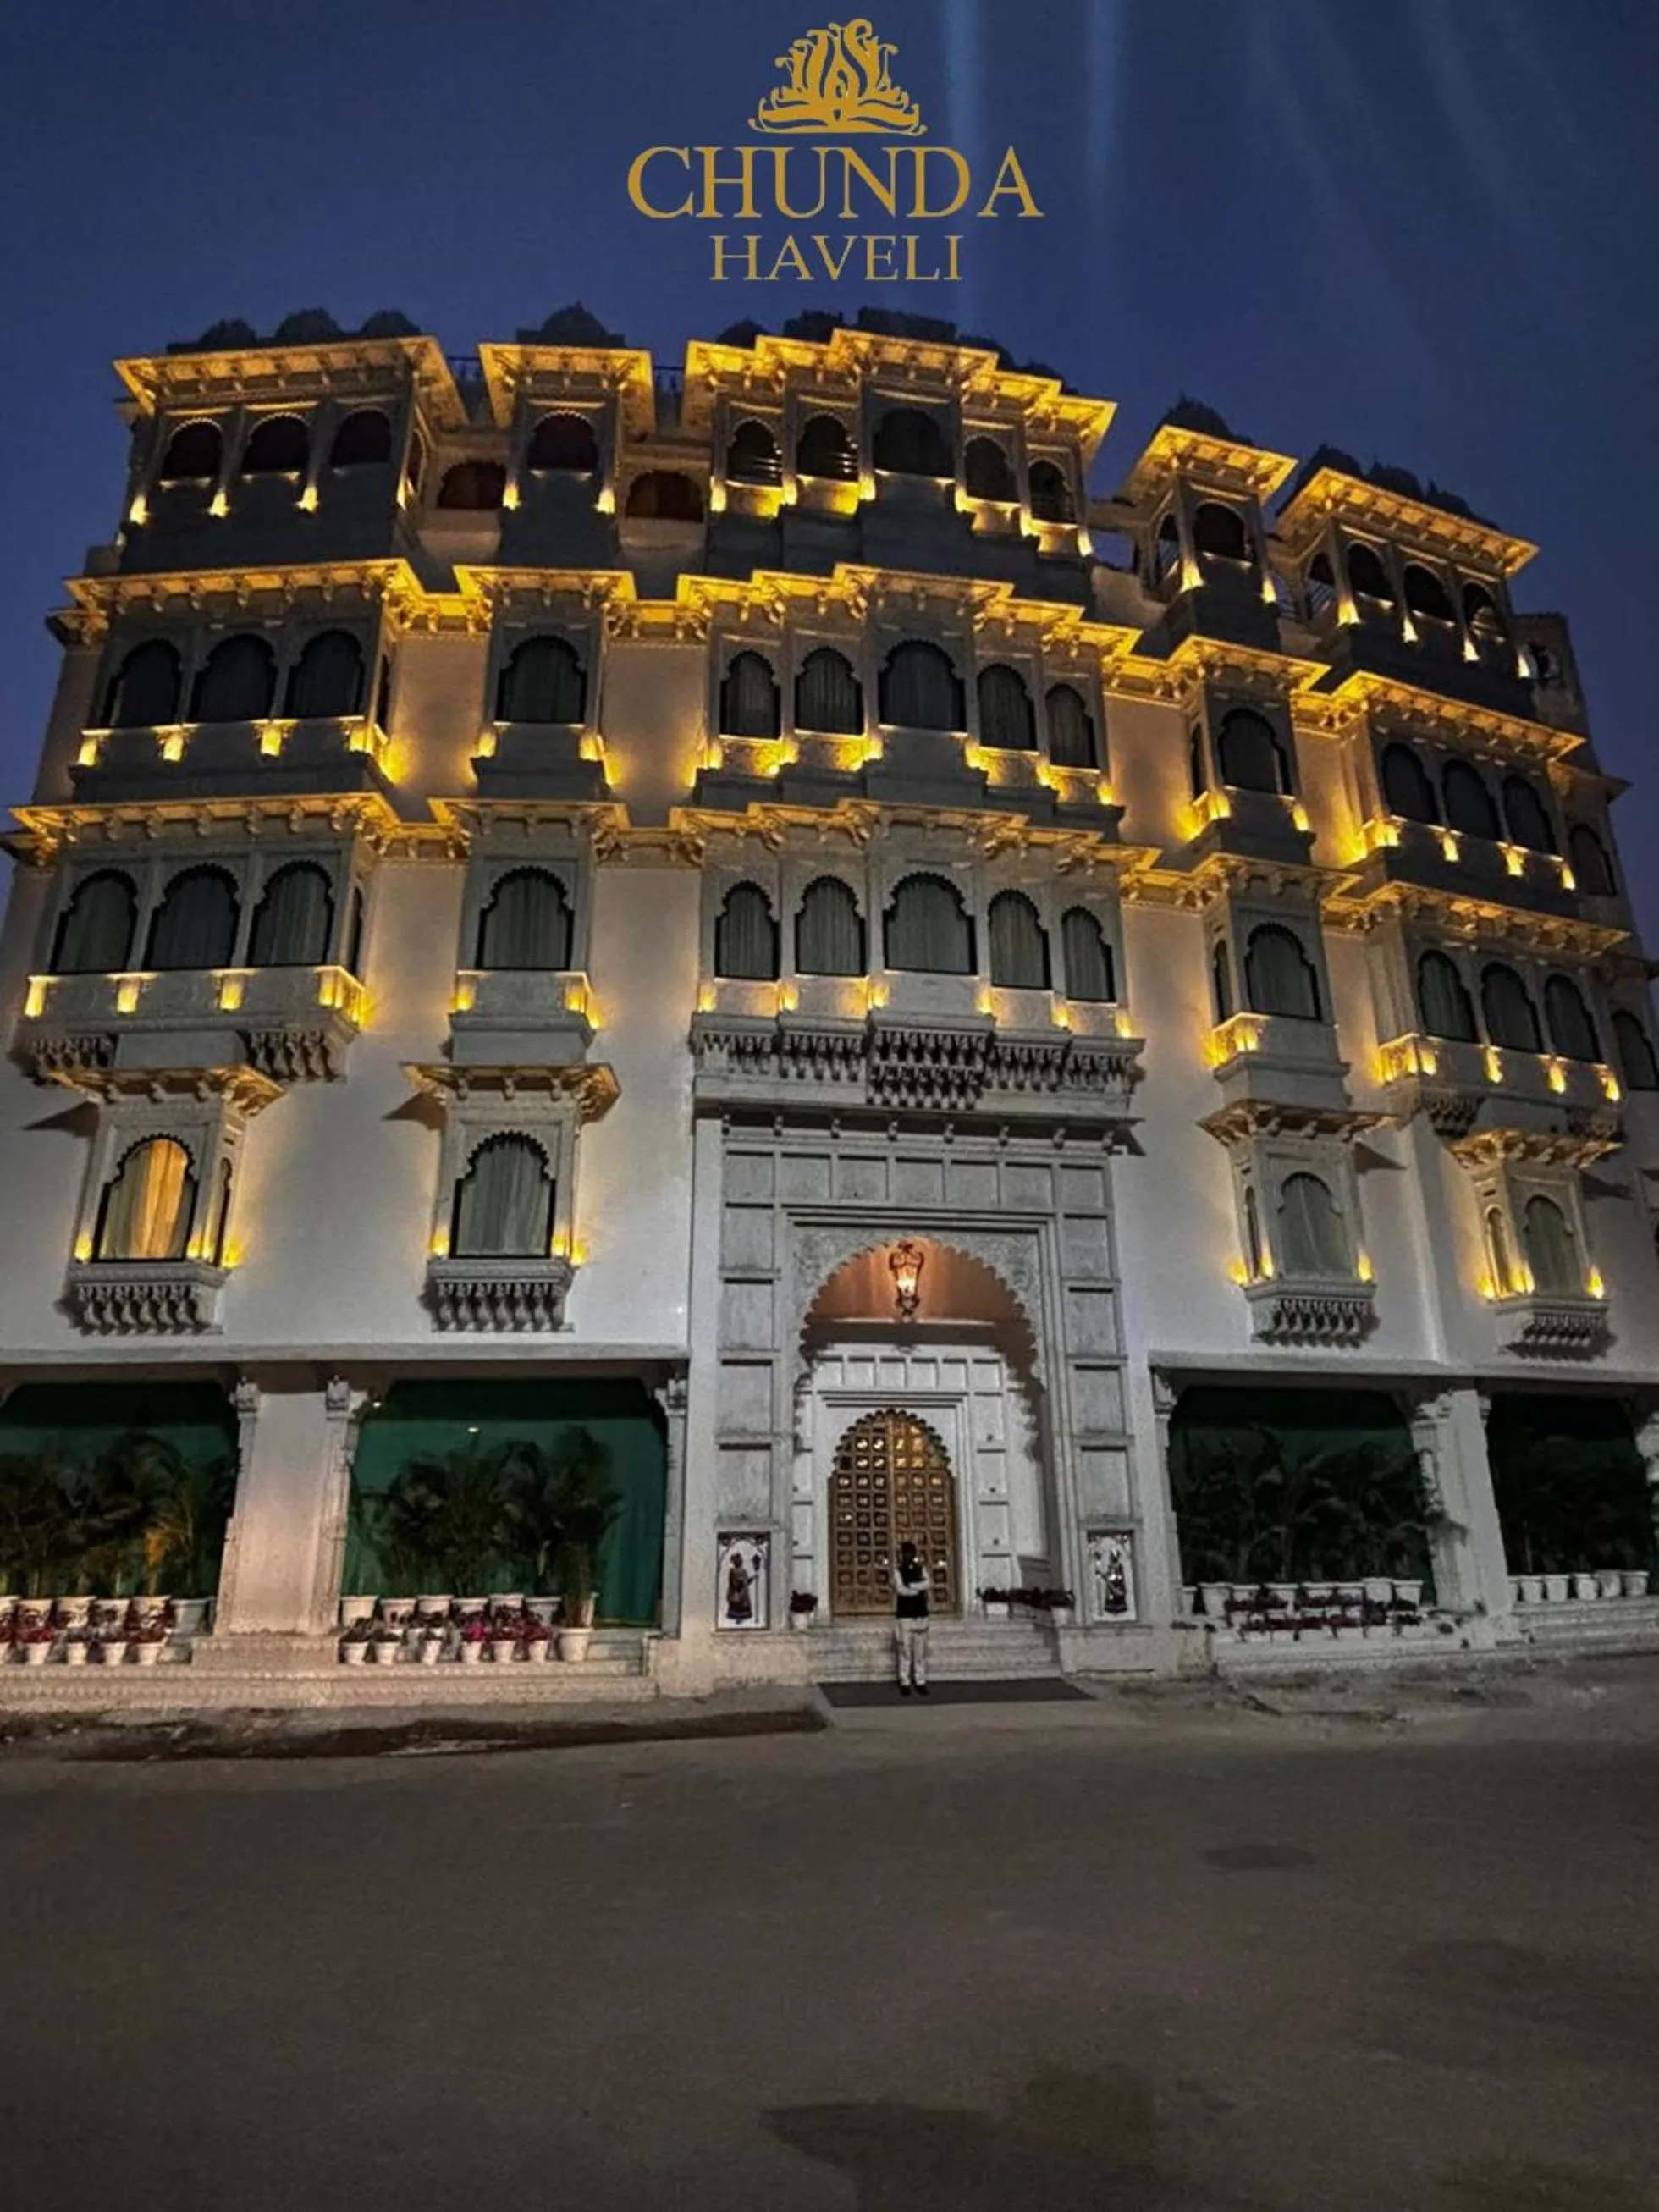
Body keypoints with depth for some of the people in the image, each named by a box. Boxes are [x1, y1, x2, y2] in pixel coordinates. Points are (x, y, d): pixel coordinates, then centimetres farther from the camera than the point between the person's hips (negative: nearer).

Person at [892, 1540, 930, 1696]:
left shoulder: (921, 1569, 8)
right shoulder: (898, 1571, 0)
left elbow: (926, 1584, -11)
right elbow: (900, 1589, -16)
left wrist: (909, 1586, -16)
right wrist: (919, 1590, -12)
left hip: (920, 1615, 3)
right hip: (904, 1615, -2)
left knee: (920, 1651, 4)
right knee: (904, 1650, -1)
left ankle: (920, 1682, 10)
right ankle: (905, 1683, 5)